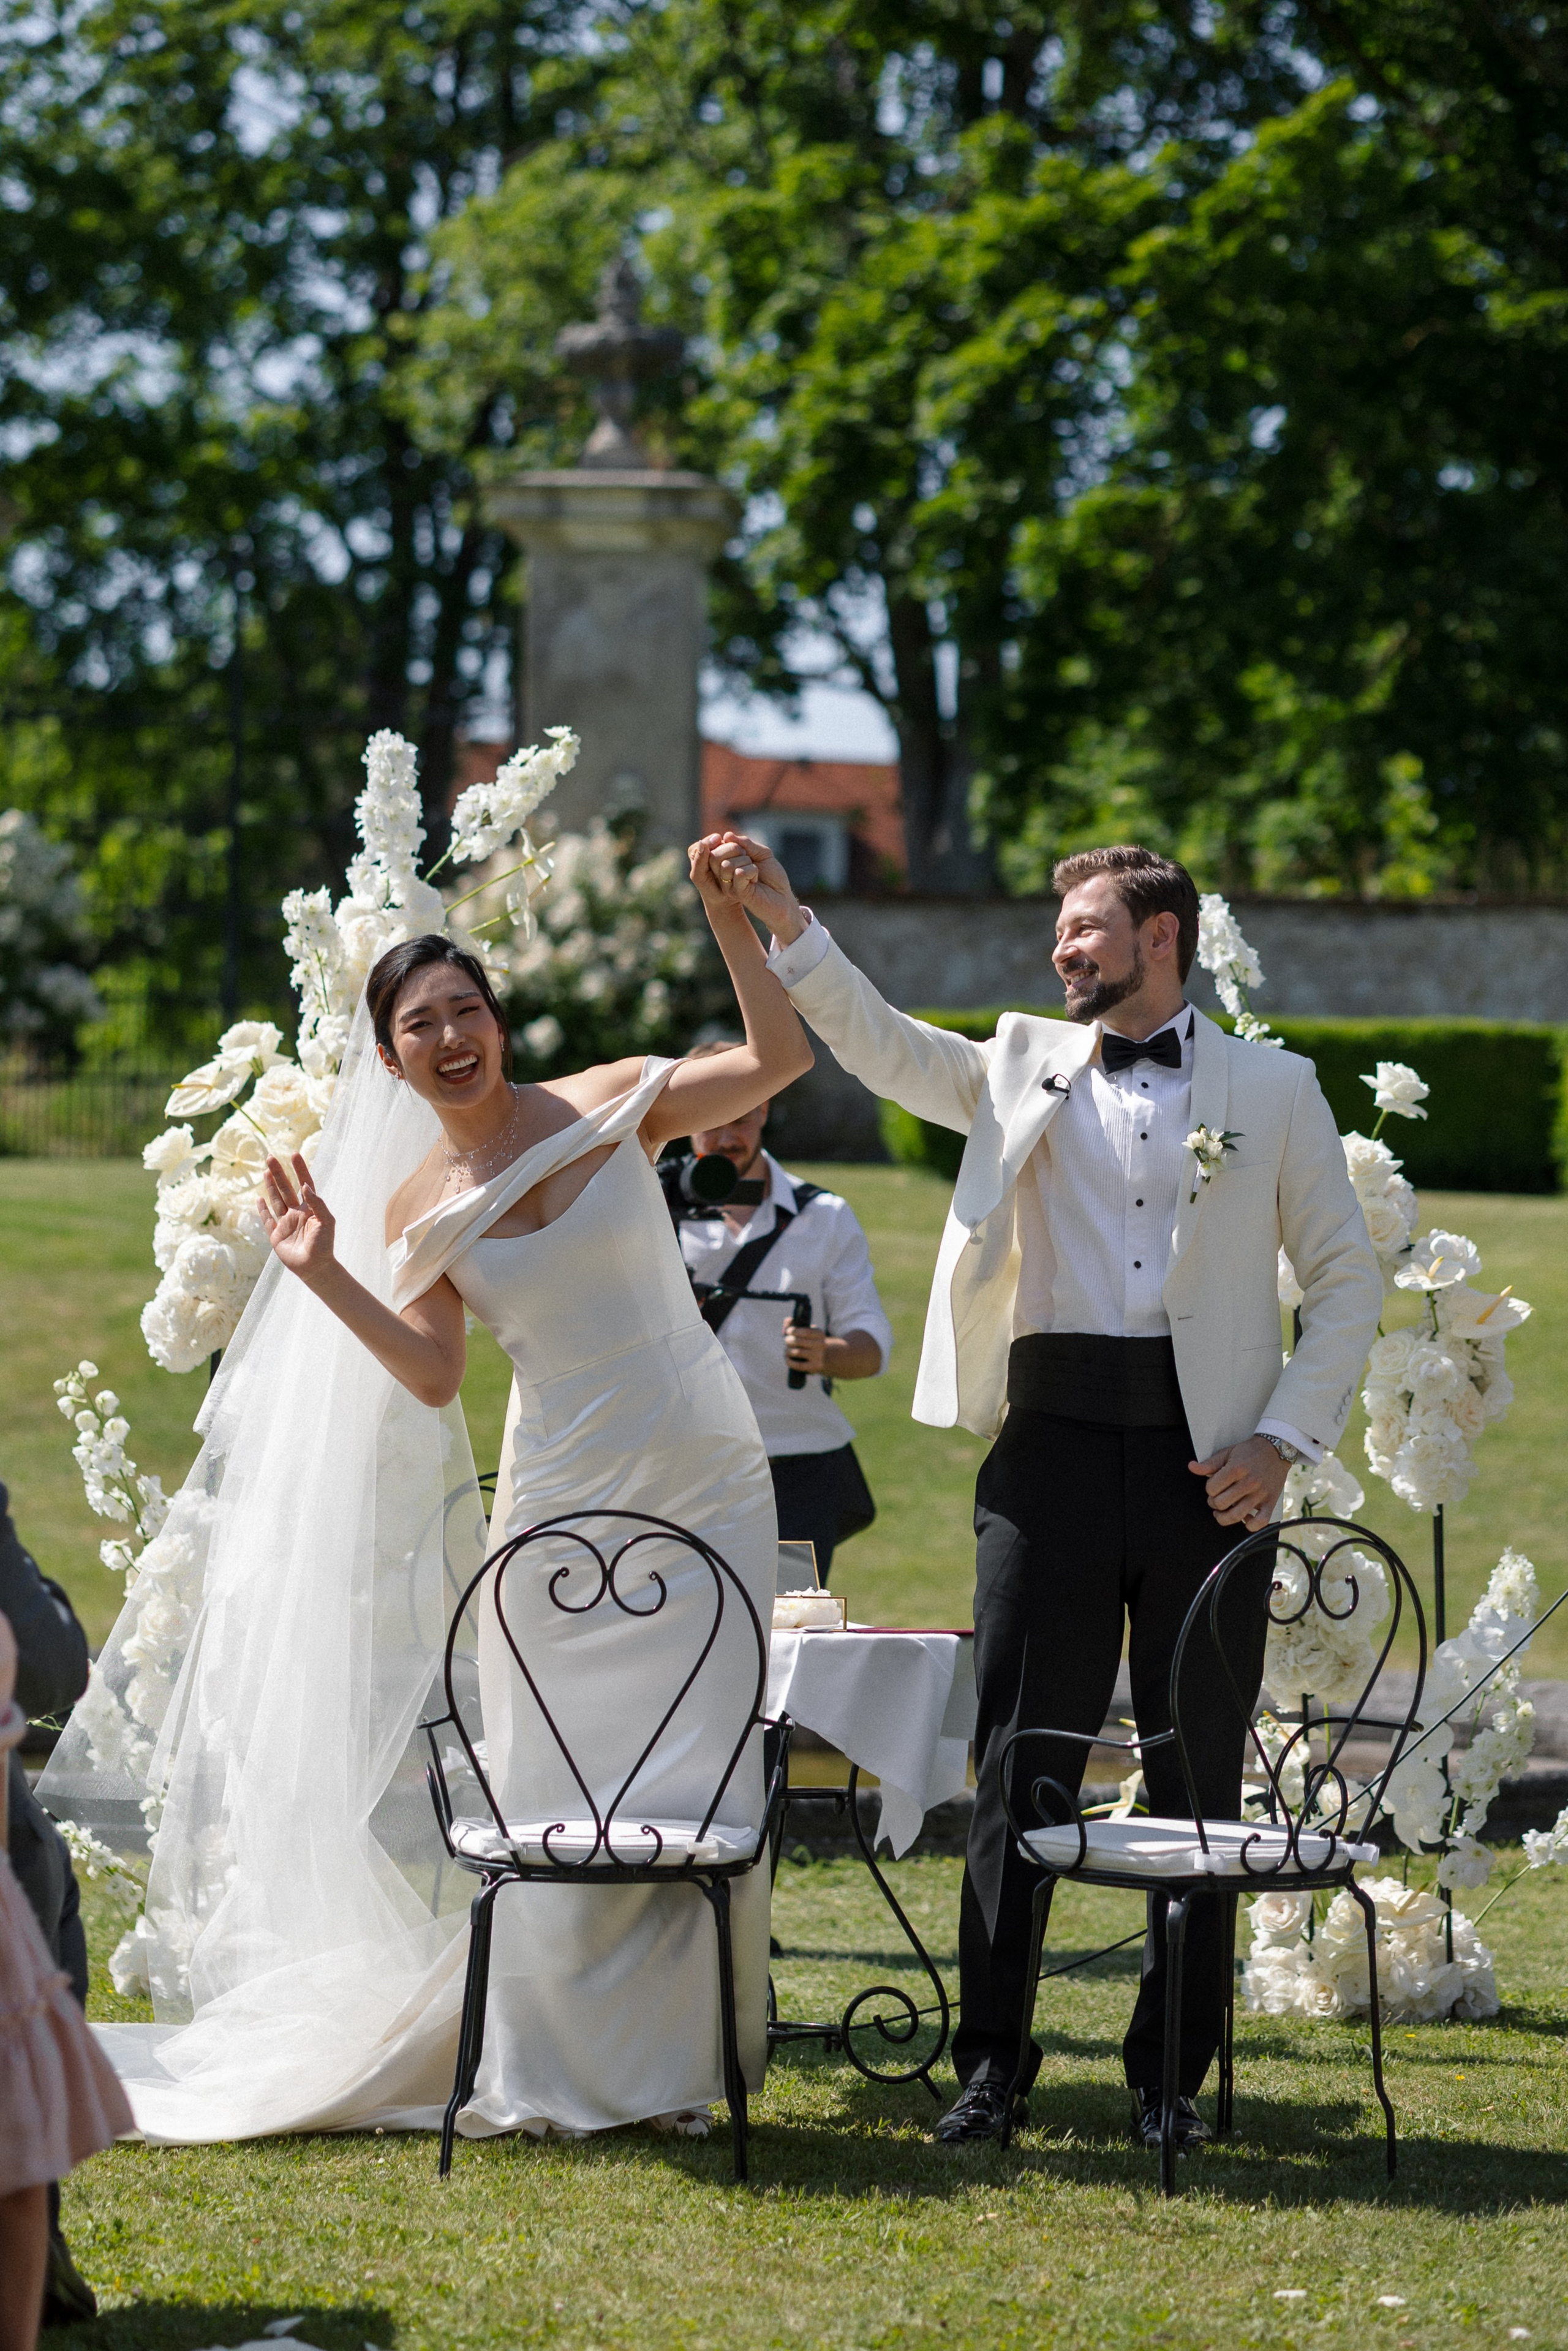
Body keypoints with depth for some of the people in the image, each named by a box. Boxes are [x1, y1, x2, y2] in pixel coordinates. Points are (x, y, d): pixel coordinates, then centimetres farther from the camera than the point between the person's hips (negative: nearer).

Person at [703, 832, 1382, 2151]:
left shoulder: (1273, 1091, 8)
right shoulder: (1026, 1069, 13)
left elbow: (1348, 1282, 8)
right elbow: (882, 1046, 1)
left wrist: (1285, 1438, -3)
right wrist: (786, 925, -12)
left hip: (1206, 1460, -1)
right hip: (1053, 1441, 1)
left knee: (1197, 1777, 4)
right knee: (1020, 1764, 0)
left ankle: (1172, 2075, 14)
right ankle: (990, 2063, 7)